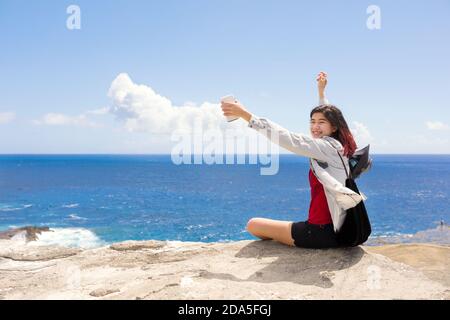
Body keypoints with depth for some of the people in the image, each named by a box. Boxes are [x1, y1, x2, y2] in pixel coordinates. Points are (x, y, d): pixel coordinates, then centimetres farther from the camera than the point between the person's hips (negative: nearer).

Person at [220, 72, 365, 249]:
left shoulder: (327, 146, -16)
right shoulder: (337, 146, 9)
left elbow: (287, 138, -25)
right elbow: (326, 112, 28)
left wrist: (245, 114, -27)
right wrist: (321, 91, 39)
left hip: (323, 232, -10)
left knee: (253, 224, 2)